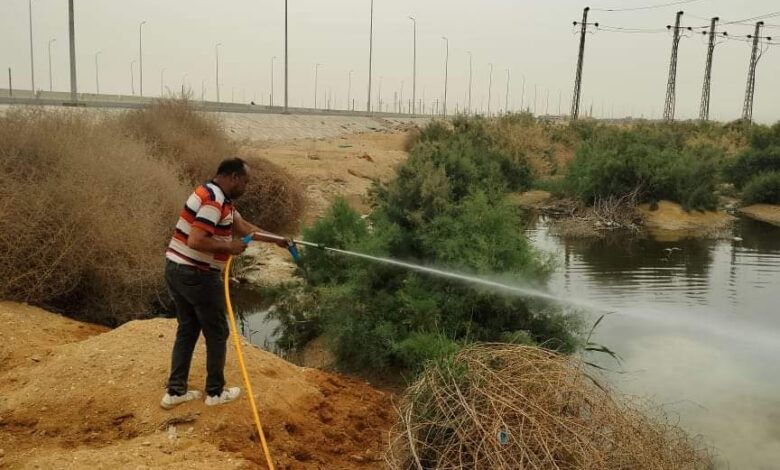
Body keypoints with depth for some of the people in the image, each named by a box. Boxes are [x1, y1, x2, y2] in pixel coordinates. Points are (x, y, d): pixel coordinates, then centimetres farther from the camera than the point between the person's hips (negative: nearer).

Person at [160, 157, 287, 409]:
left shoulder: (218, 197, 13)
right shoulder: (214, 200, -20)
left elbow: (244, 227, 23)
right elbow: (196, 241, -29)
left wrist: (276, 239, 25)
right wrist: (229, 246, -18)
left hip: (177, 270, 10)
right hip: (197, 275, -10)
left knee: (187, 330, 18)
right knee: (217, 333, 7)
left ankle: (175, 391, 22)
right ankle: (215, 391, 19)